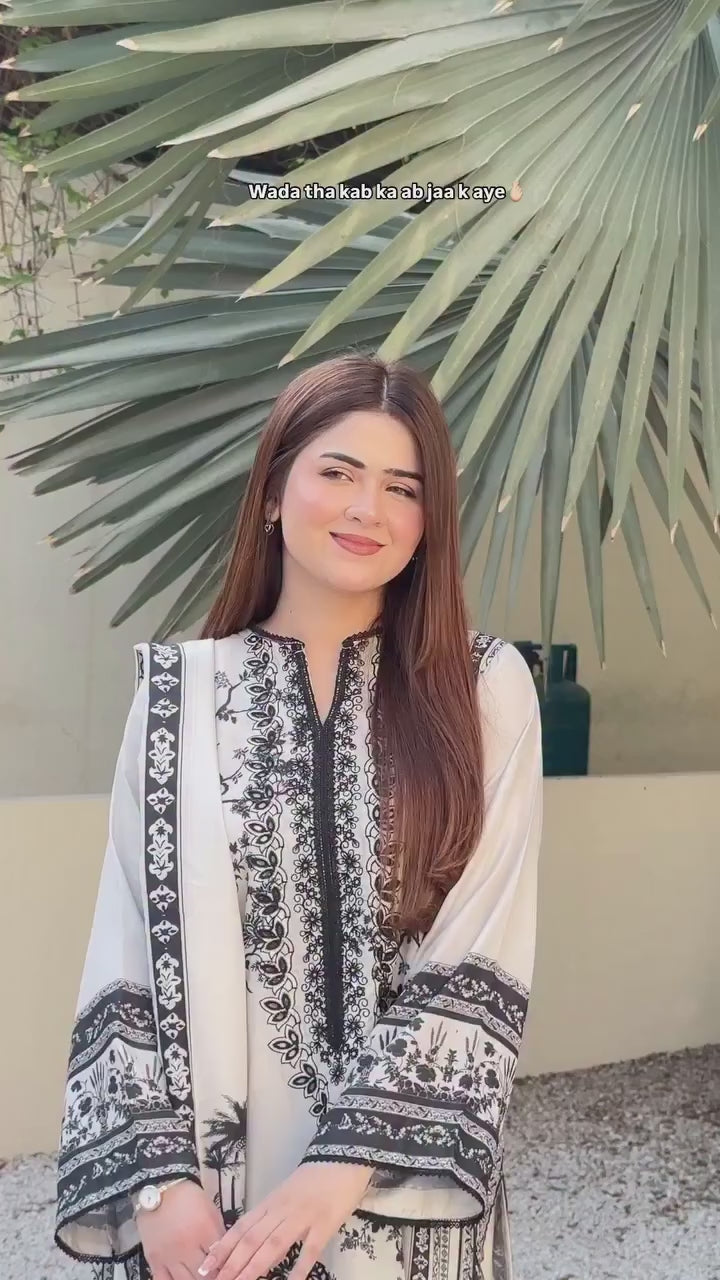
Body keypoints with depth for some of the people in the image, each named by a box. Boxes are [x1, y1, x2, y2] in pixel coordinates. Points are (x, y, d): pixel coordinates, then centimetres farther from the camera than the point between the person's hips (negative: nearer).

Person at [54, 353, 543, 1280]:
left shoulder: (485, 688, -6)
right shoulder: (179, 693, -4)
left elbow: (482, 963, -9)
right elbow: (129, 962, -3)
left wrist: (346, 1163, -15)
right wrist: (160, 1176, -10)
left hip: (409, 1179, 0)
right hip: (215, 1172, 1)